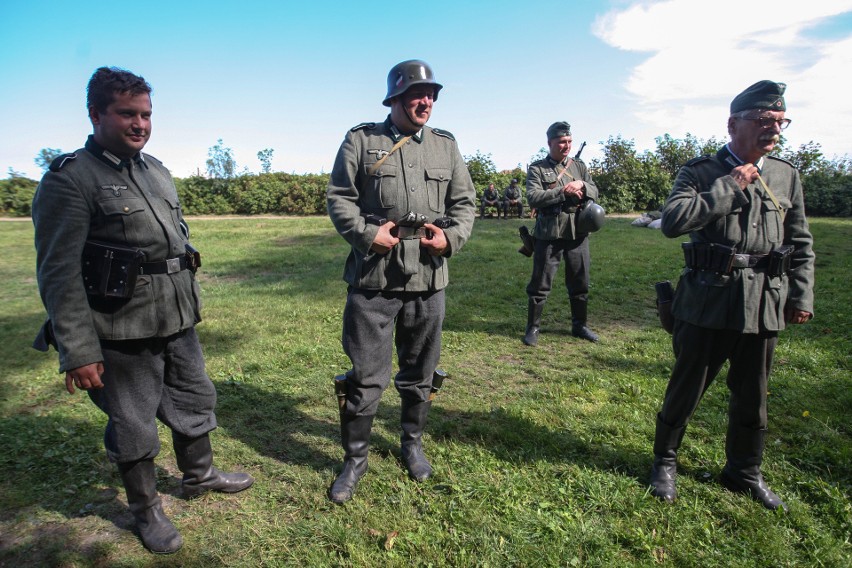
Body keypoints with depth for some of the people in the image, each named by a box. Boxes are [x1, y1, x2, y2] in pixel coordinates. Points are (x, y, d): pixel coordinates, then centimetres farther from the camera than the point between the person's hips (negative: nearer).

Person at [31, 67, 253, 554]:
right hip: (122, 335, -7)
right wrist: (78, 351, -19)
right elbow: (58, 273, -17)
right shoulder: (70, 180, -13)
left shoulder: (157, 170, 11)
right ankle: (147, 510, 31)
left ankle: (199, 475, 43)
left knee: (195, 402, 20)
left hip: (178, 325, 7)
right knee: (134, 427, 10)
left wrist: (192, 306, 19)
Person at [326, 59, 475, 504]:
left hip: (428, 278, 3)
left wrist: (451, 236, -6)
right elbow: (339, 197, 1)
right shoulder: (361, 140, 3)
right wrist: (366, 233, -14)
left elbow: (465, 202, 12)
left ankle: (412, 444, 37)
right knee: (365, 375, 2)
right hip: (373, 275, -3)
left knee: (419, 372, 15)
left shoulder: (446, 145, 12)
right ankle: (355, 459, 22)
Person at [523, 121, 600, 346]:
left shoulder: (579, 166, 13)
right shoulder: (537, 169, -1)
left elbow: (595, 193, 9)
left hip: (578, 234, 4)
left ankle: (579, 325, 28)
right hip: (549, 235, -4)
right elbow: (533, 198, -14)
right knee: (540, 284, 1)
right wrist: (565, 191, -17)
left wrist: (582, 185, -12)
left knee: (580, 283, 13)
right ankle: (533, 327, 14)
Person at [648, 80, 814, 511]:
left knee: (752, 396, 15)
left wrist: (802, 297, 9)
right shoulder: (701, 172, -5)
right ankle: (665, 461, 28)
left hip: (764, 306, 5)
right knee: (686, 387, 7)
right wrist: (730, 186, -18)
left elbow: (801, 245, 15)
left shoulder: (786, 176, 9)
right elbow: (671, 221, -23)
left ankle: (744, 472, 36)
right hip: (708, 302, -4)